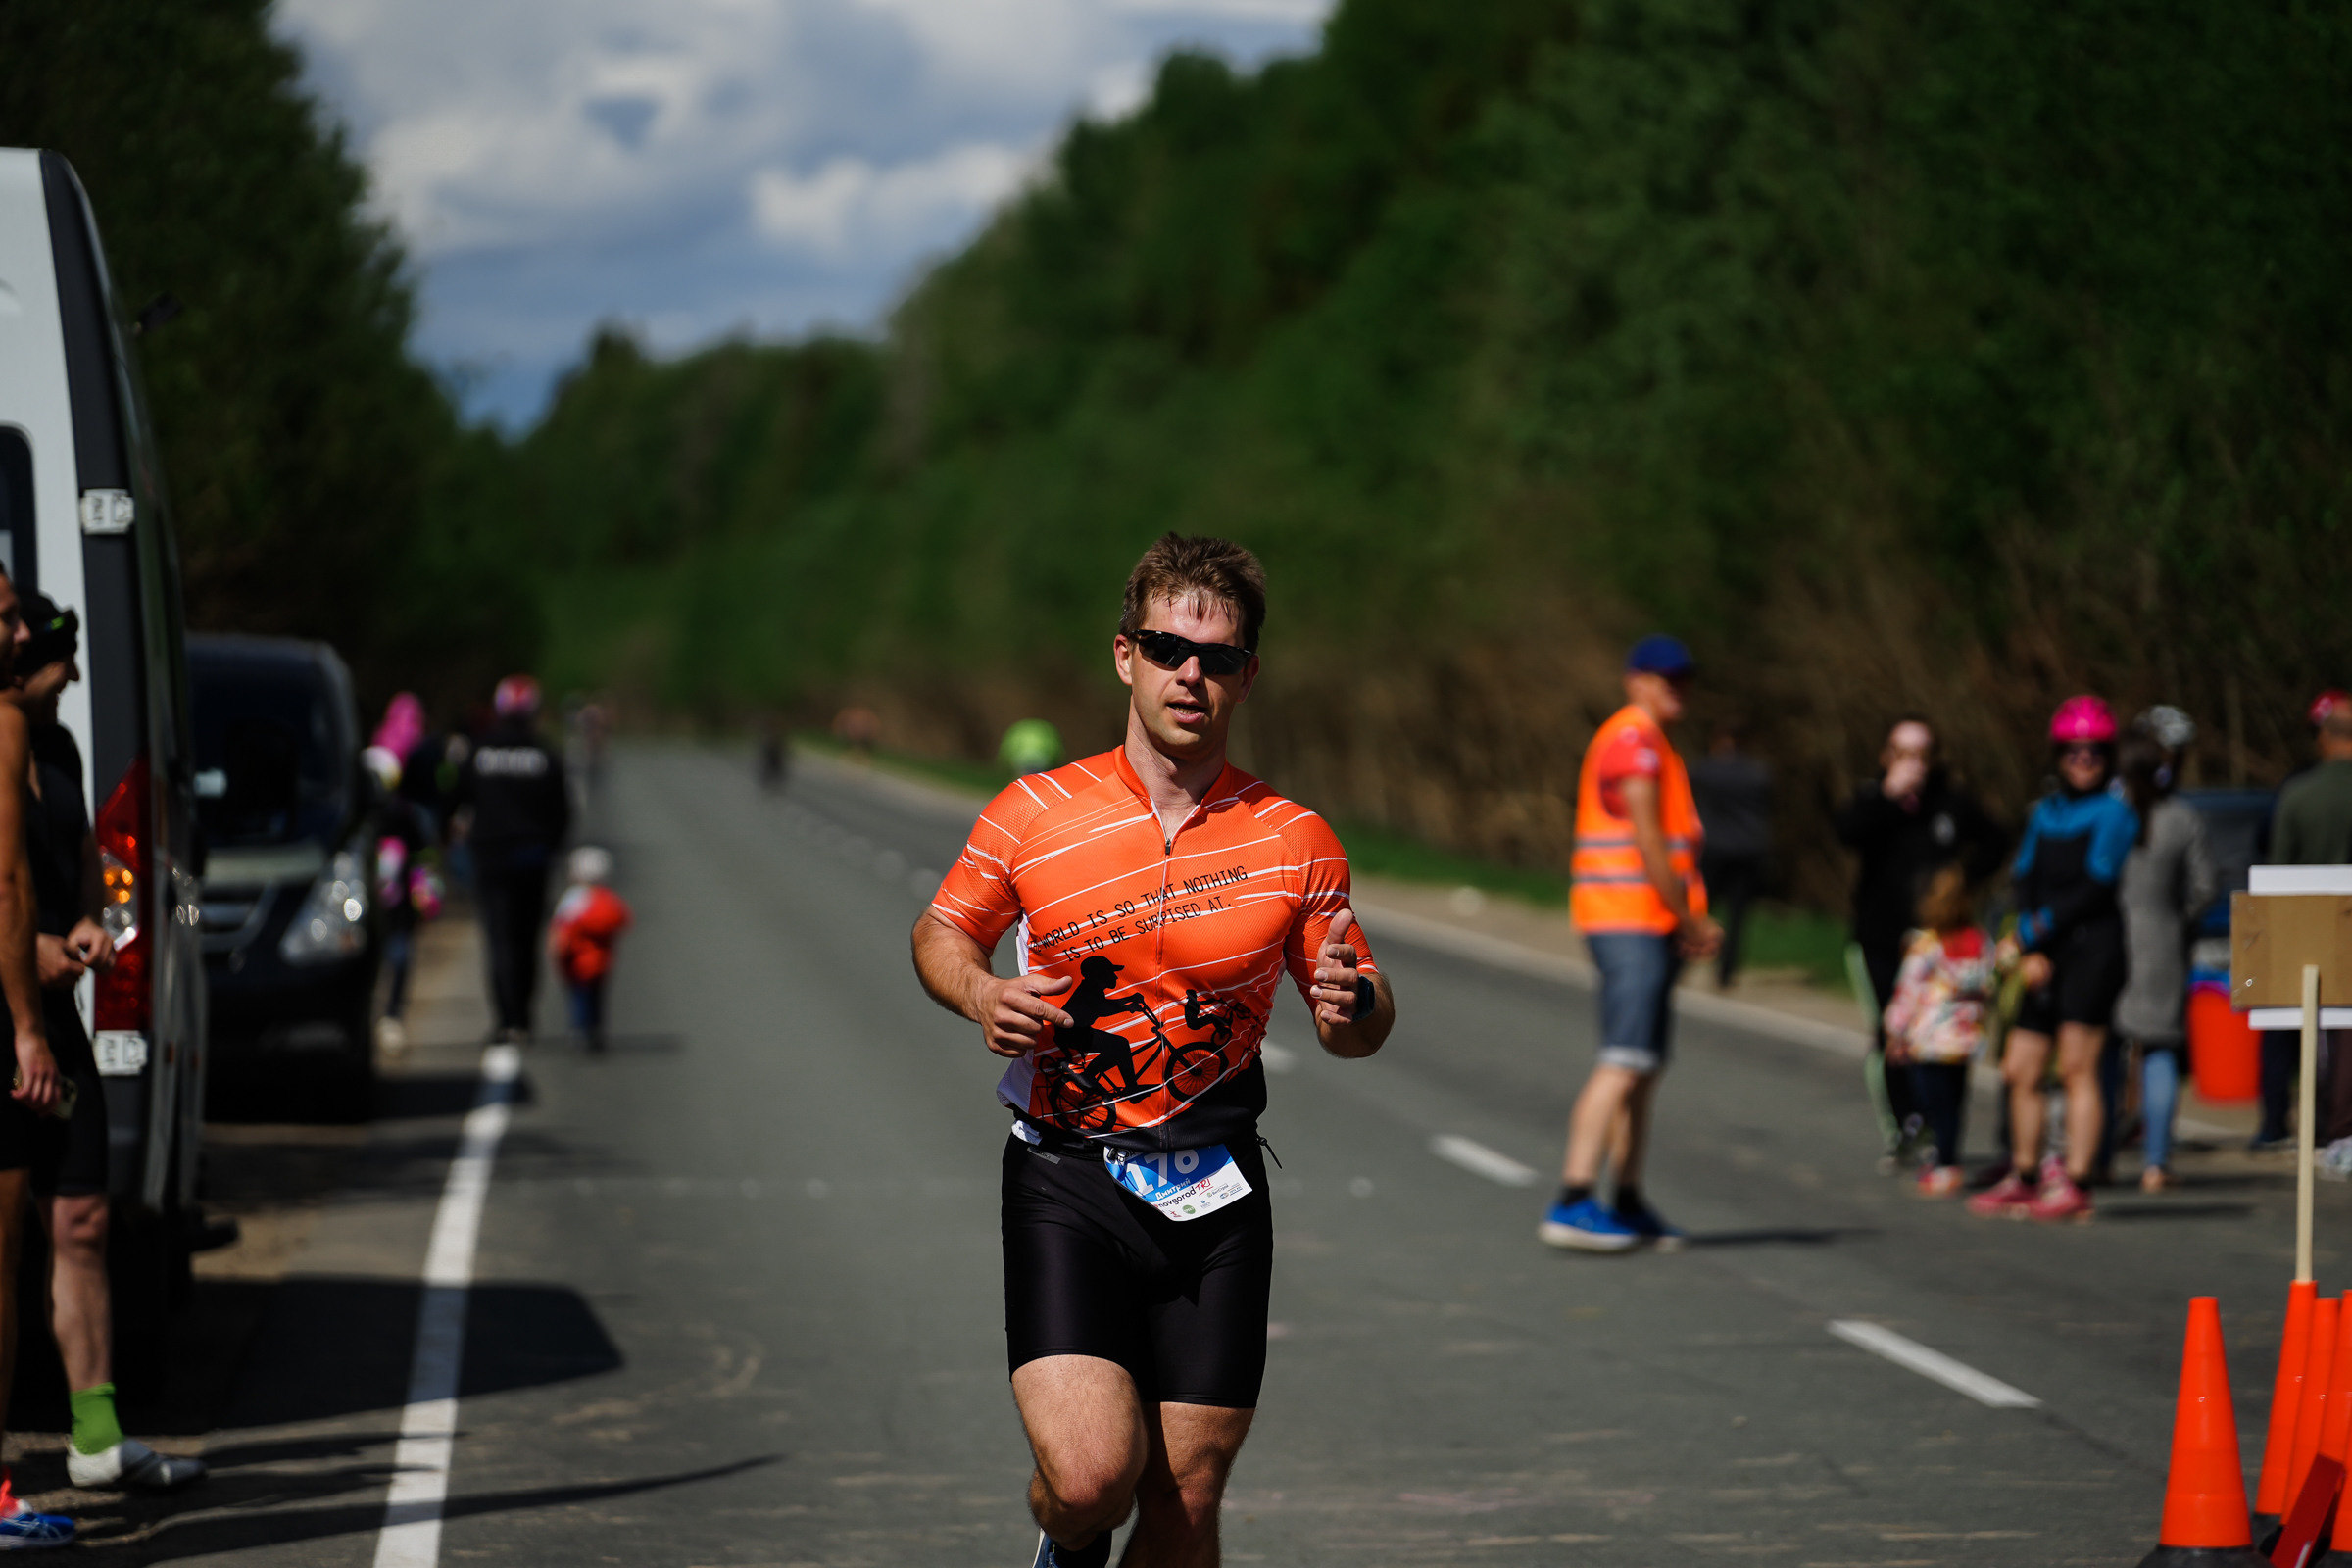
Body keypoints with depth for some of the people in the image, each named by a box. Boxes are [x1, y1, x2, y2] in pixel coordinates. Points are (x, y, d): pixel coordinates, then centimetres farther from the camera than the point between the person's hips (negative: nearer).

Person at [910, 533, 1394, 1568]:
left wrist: (1355, 1007, -14)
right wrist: (980, 994, -8)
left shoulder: (1296, 842, 1)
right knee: (1091, 1473, -17)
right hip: (1066, 1181, -2)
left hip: (1216, 1193, 2)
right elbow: (942, 930, 14)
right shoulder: (1031, 816, -2)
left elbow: (1357, 1024, 10)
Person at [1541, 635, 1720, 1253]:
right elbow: (1647, 843, -17)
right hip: (1632, 921, -11)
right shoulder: (1634, 739, -11)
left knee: (1645, 1068, 12)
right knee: (1625, 1064, -16)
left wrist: (1691, 923, 13)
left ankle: (1628, 1205, 16)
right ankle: (1573, 1202, -21)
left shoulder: (1649, 743, 22)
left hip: (1646, 927, 11)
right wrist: (1689, 921, -12)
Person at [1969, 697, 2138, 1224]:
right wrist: (2029, 948, -4)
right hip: (2044, 954, 7)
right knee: (2020, 1071, 9)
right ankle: (2024, 1177, 21)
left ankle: (2075, 1185, -11)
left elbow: (2095, 888, -9)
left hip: (2091, 946, -7)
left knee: (2077, 1068, -10)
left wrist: (2033, 933, -8)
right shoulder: (2045, 812, 18)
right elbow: (2025, 880, 11)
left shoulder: (2114, 813, -1)